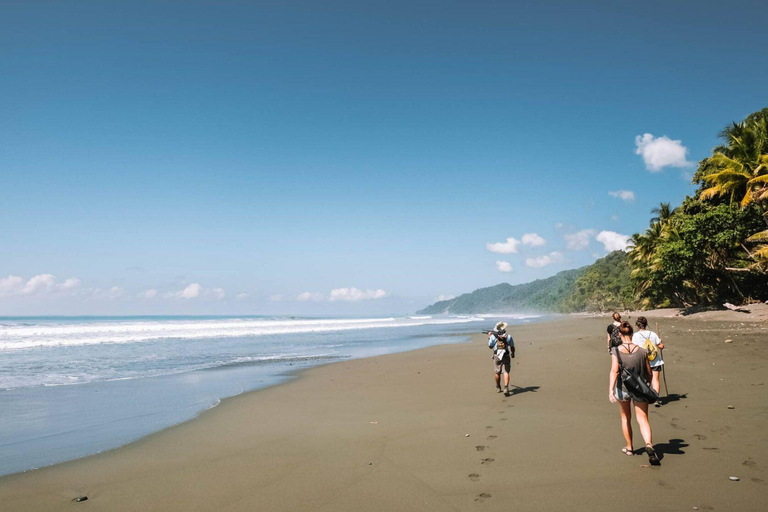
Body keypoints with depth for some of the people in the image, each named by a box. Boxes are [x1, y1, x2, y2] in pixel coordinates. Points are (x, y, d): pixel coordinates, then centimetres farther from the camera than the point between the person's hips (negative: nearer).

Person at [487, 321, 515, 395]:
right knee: (506, 372, -3)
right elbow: (512, 347, 9)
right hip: (506, 356, 0)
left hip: (497, 356, 0)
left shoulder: (493, 336, -3)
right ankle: (506, 388, -20)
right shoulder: (508, 336, 1)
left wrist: (489, 337, 20)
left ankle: (498, 388, 28)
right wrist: (513, 354, 29)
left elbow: (490, 346, 8)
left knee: (497, 372, 14)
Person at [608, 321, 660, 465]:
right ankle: (649, 445, -21)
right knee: (643, 420, 4)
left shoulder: (616, 351, -15)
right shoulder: (642, 351, -9)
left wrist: (610, 390, -27)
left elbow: (614, 371, -24)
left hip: (622, 389, 0)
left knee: (626, 418, 20)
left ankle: (629, 448, 31)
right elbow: (649, 372, 0)